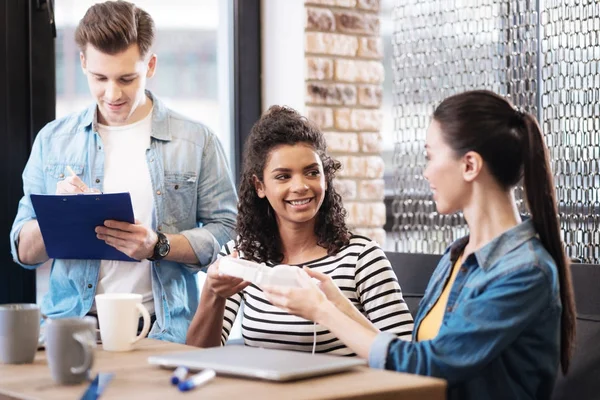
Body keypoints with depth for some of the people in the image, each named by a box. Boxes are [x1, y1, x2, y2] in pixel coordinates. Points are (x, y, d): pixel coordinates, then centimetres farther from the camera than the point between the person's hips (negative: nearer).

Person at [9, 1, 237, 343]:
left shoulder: (196, 141, 6)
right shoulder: (53, 141, 12)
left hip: (161, 329, -1)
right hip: (71, 325, 2)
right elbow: (24, 252, 13)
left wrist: (159, 246, -13)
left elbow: (228, 233, 4)